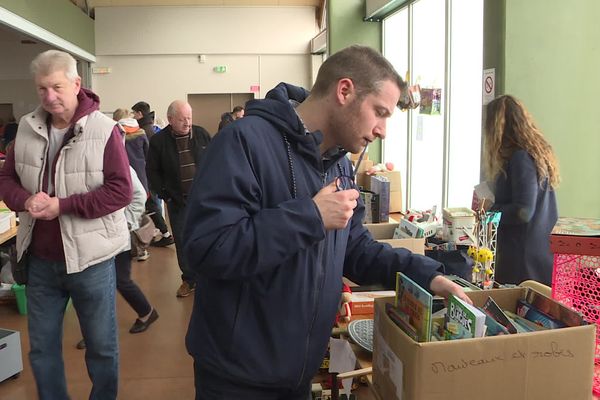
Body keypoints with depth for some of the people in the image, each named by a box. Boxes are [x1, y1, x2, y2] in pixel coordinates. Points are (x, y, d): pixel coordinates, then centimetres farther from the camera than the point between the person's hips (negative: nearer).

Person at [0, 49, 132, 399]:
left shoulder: (104, 130, -13)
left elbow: (121, 190, -17)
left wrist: (63, 205, -23)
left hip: (90, 257, -4)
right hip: (40, 258, 5)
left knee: (101, 345, 13)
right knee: (42, 347, 18)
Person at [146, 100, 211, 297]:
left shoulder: (201, 134, 0)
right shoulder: (158, 141, -5)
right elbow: (153, 171, 1)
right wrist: (164, 195, -4)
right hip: (177, 200, 0)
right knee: (182, 241, 7)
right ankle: (189, 279, 22)